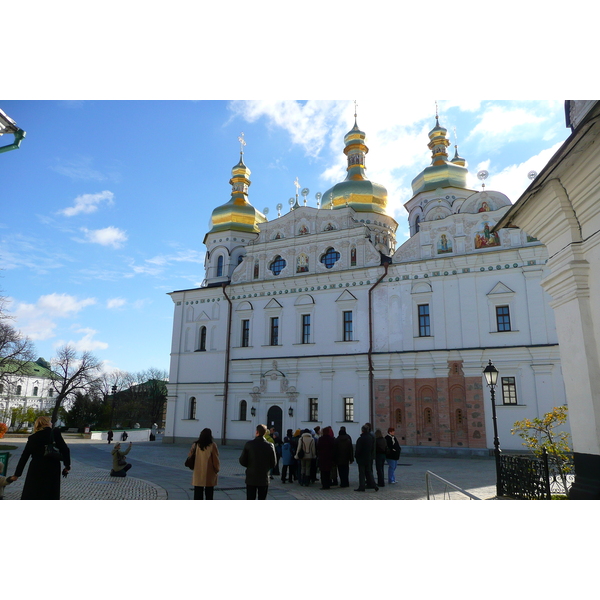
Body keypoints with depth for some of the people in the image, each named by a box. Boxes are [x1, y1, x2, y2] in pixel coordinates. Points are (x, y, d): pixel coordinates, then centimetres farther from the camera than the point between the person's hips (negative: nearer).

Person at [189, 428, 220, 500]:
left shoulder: (195, 445, -1)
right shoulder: (212, 446, -9)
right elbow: (216, 460, -5)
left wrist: (193, 467, 22)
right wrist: (217, 470, 8)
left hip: (198, 474, 2)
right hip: (209, 475, -2)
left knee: (198, 492, 9)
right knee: (209, 494, 9)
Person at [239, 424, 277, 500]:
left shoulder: (249, 444, -10)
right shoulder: (270, 446, -6)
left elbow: (242, 461, -6)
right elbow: (273, 463, 0)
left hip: (251, 478, -1)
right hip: (264, 479, 1)